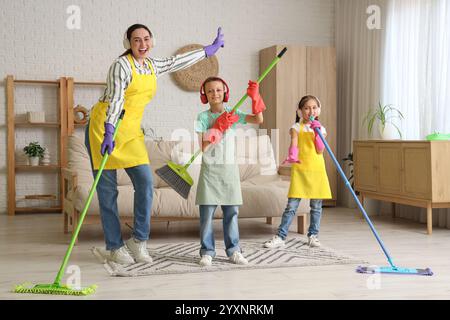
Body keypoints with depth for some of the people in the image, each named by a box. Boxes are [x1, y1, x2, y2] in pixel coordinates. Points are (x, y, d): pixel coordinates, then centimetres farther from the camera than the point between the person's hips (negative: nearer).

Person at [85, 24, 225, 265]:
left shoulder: (152, 66, 13)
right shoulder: (121, 65, -11)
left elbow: (177, 62, 27)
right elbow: (114, 99, -22)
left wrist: (210, 49, 35)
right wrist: (109, 133, -32)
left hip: (131, 131, 7)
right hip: (104, 128, -6)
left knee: (145, 182, -6)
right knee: (108, 190, -2)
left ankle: (138, 240, 6)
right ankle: (115, 247, 7)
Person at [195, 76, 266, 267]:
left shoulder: (233, 115, 7)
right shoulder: (203, 117, 1)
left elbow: (258, 120, -5)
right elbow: (203, 146, -9)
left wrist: (255, 98, -17)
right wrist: (218, 126, -15)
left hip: (229, 168, 2)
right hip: (210, 169, -2)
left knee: (231, 212, 6)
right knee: (207, 212, -2)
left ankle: (233, 251, 14)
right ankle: (207, 251, 7)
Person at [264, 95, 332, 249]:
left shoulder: (320, 128, 9)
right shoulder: (296, 127, 3)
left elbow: (320, 150, -2)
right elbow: (293, 145, -14)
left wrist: (317, 132, -9)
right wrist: (292, 156, -34)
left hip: (317, 170, 3)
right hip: (300, 170, -2)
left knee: (316, 206, 8)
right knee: (291, 206, -4)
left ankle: (313, 235, 21)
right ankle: (280, 236, 1)